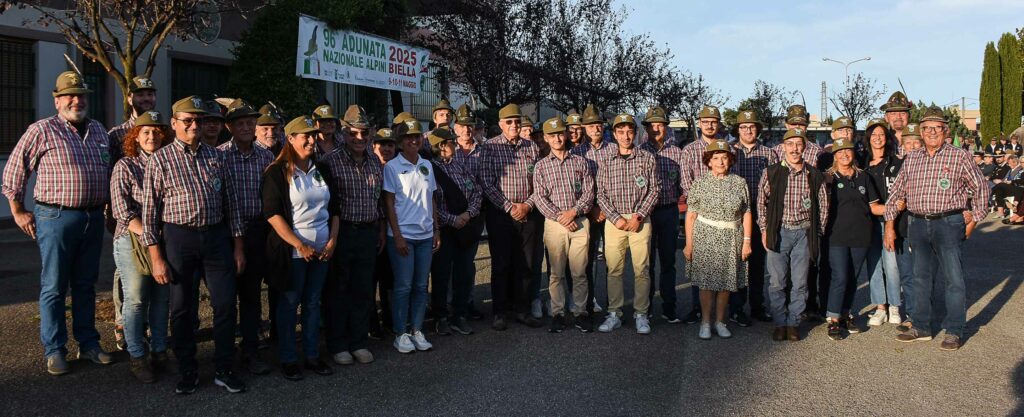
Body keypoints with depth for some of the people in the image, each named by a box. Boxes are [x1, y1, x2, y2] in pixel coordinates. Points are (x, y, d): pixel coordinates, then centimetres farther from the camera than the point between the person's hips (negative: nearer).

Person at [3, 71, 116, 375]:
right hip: (57, 217, -5)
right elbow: (13, 171, -2)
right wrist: (18, 213, -1)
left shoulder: (99, 131, 11)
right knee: (54, 287, 2)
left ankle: (88, 344, 22)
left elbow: (108, 171, 21)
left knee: (86, 285, 13)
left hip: (94, 219, 5)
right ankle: (54, 351, 11)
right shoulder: (42, 131, -6)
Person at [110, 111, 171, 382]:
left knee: (161, 298, 8)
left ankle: (160, 351, 21)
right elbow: (122, 210, -9)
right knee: (136, 299, 1)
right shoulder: (125, 167, -1)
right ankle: (136, 357, 12)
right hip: (132, 241, -3)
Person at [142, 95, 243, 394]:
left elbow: (229, 203, 12)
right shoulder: (161, 159, -1)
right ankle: (188, 373, 21)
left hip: (216, 236, 3)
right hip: (179, 238, -3)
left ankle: (224, 370, 16)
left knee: (226, 304, 3)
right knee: (182, 308, 7)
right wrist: (156, 258, -7)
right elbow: (150, 210, -2)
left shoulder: (215, 157, 9)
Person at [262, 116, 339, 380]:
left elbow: (335, 209, 14)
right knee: (289, 303, 5)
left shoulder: (322, 171, 10)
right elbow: (272, 214, -14)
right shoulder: (277, 173, -7)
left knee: (313, 302, 12)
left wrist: (333, 240, 0)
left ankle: (312, 356, 22)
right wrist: (299, 245, -17)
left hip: (322, 250, 5)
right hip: (292, 252, -5)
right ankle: (288, 359, 17)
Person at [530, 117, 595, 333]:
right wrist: (559, 217, -11)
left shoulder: (580, 162, 9)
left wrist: (573, 211, -11)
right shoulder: (541, 165, 7)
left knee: (579, 272, 3)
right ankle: (558, 314, 12)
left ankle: (580, 312, 12)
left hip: (579, 222, 0)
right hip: (554, 223, 0)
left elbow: (589, 192, 3)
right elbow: (539, 197, 0)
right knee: (557, 272, 4)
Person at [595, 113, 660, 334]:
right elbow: (601, 194, 5)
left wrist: (639, 216, -9)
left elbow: (654, 190, 0)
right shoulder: (606, 162, 6)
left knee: (641, 269, 0)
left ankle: (640, 314, 11)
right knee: (614, 270, 4)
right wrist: (616, 218, -8)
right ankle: (614, 314, 13)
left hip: (640, 220, -1)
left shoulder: (647, 158, 3)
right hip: (614, 221, 1)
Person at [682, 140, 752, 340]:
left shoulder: (739, 183, 5)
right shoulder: (700, 183, 1)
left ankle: (720, 321, 22)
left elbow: (746, 213, 6)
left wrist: (747, 241, 0)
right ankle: (705, 322, 12)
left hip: (731, 240, 2)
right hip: (705, 238, -1)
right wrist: (689, 243, -5)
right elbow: (691, 215, -1)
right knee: (706, 281, 1)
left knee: (726, 282, 8)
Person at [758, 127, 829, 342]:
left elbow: (823, 205, 10)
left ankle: (794, 322, 16)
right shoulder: (771, 172, 0)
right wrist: (764, 229, 1)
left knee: (799, 282, 5)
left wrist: (817, 232, 7)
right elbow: (761, 202, 5)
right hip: (779, 232, -1)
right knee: (777, 282, 1)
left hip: (804, 233, 1)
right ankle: (780, 323, 13)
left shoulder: (814, 175, 3)